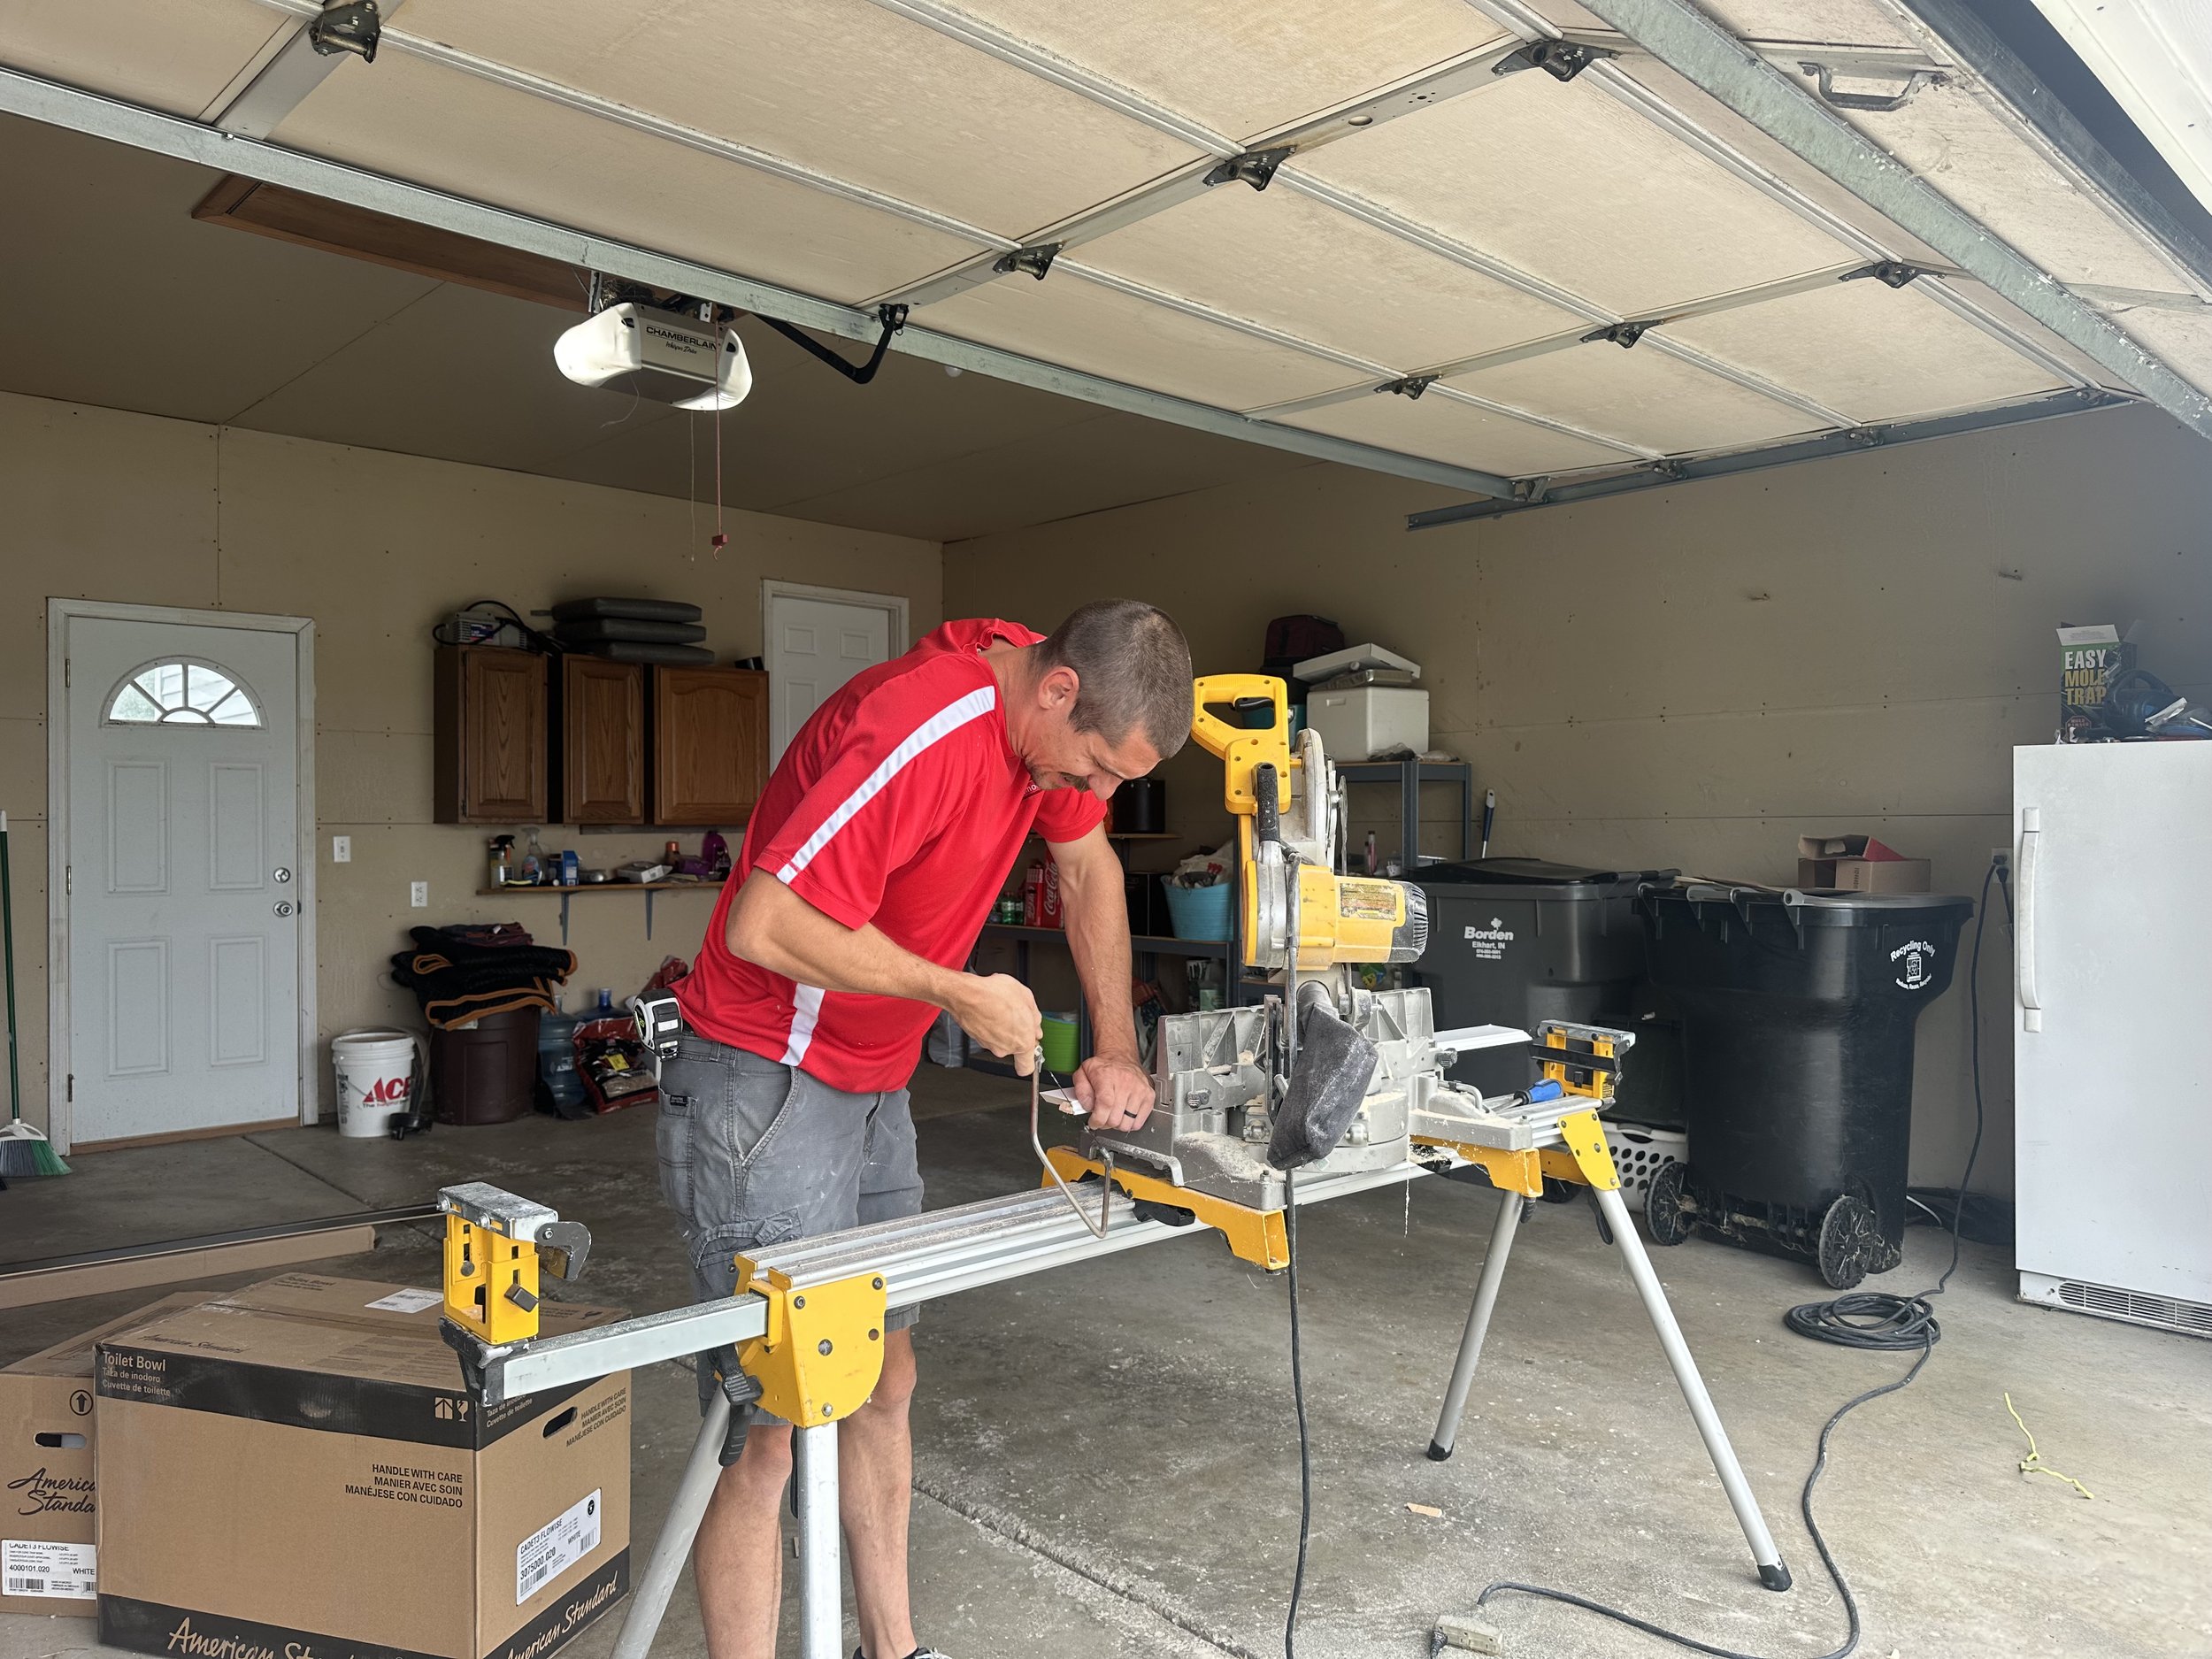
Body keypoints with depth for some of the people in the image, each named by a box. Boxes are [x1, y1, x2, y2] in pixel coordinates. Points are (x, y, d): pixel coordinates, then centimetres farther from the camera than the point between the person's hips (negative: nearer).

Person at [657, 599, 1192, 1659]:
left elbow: (1086, 864, 13)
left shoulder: (1051, 713, -1)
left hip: (873, 1086, 9)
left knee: (883, 1380, 17)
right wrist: (962, 994, -20)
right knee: (771, 1435, -5)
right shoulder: (918, 730, -29)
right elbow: (762, 925, -30)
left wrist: (1116, 1050, 6)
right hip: (766, 1087, -9)